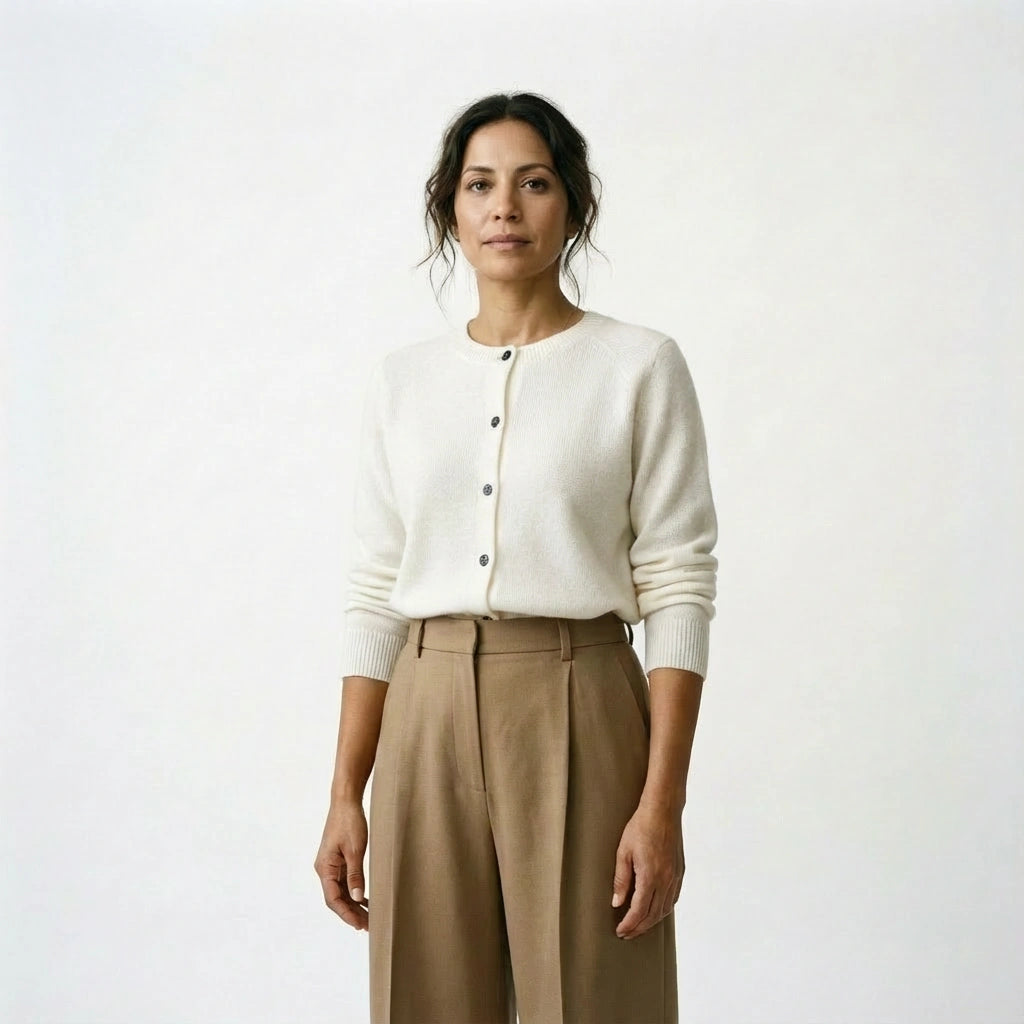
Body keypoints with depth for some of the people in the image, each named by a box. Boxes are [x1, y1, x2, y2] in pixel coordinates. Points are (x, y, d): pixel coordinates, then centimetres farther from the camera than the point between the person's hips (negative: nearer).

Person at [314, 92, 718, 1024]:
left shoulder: (640, 366, -1)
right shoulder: (402, 381, 9)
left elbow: (679, 588, -5)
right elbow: (375, 596, 9)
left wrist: (663, 802, -12)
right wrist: (346, 797, 5)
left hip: (577, 715, -3)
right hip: (427, 721, 3)